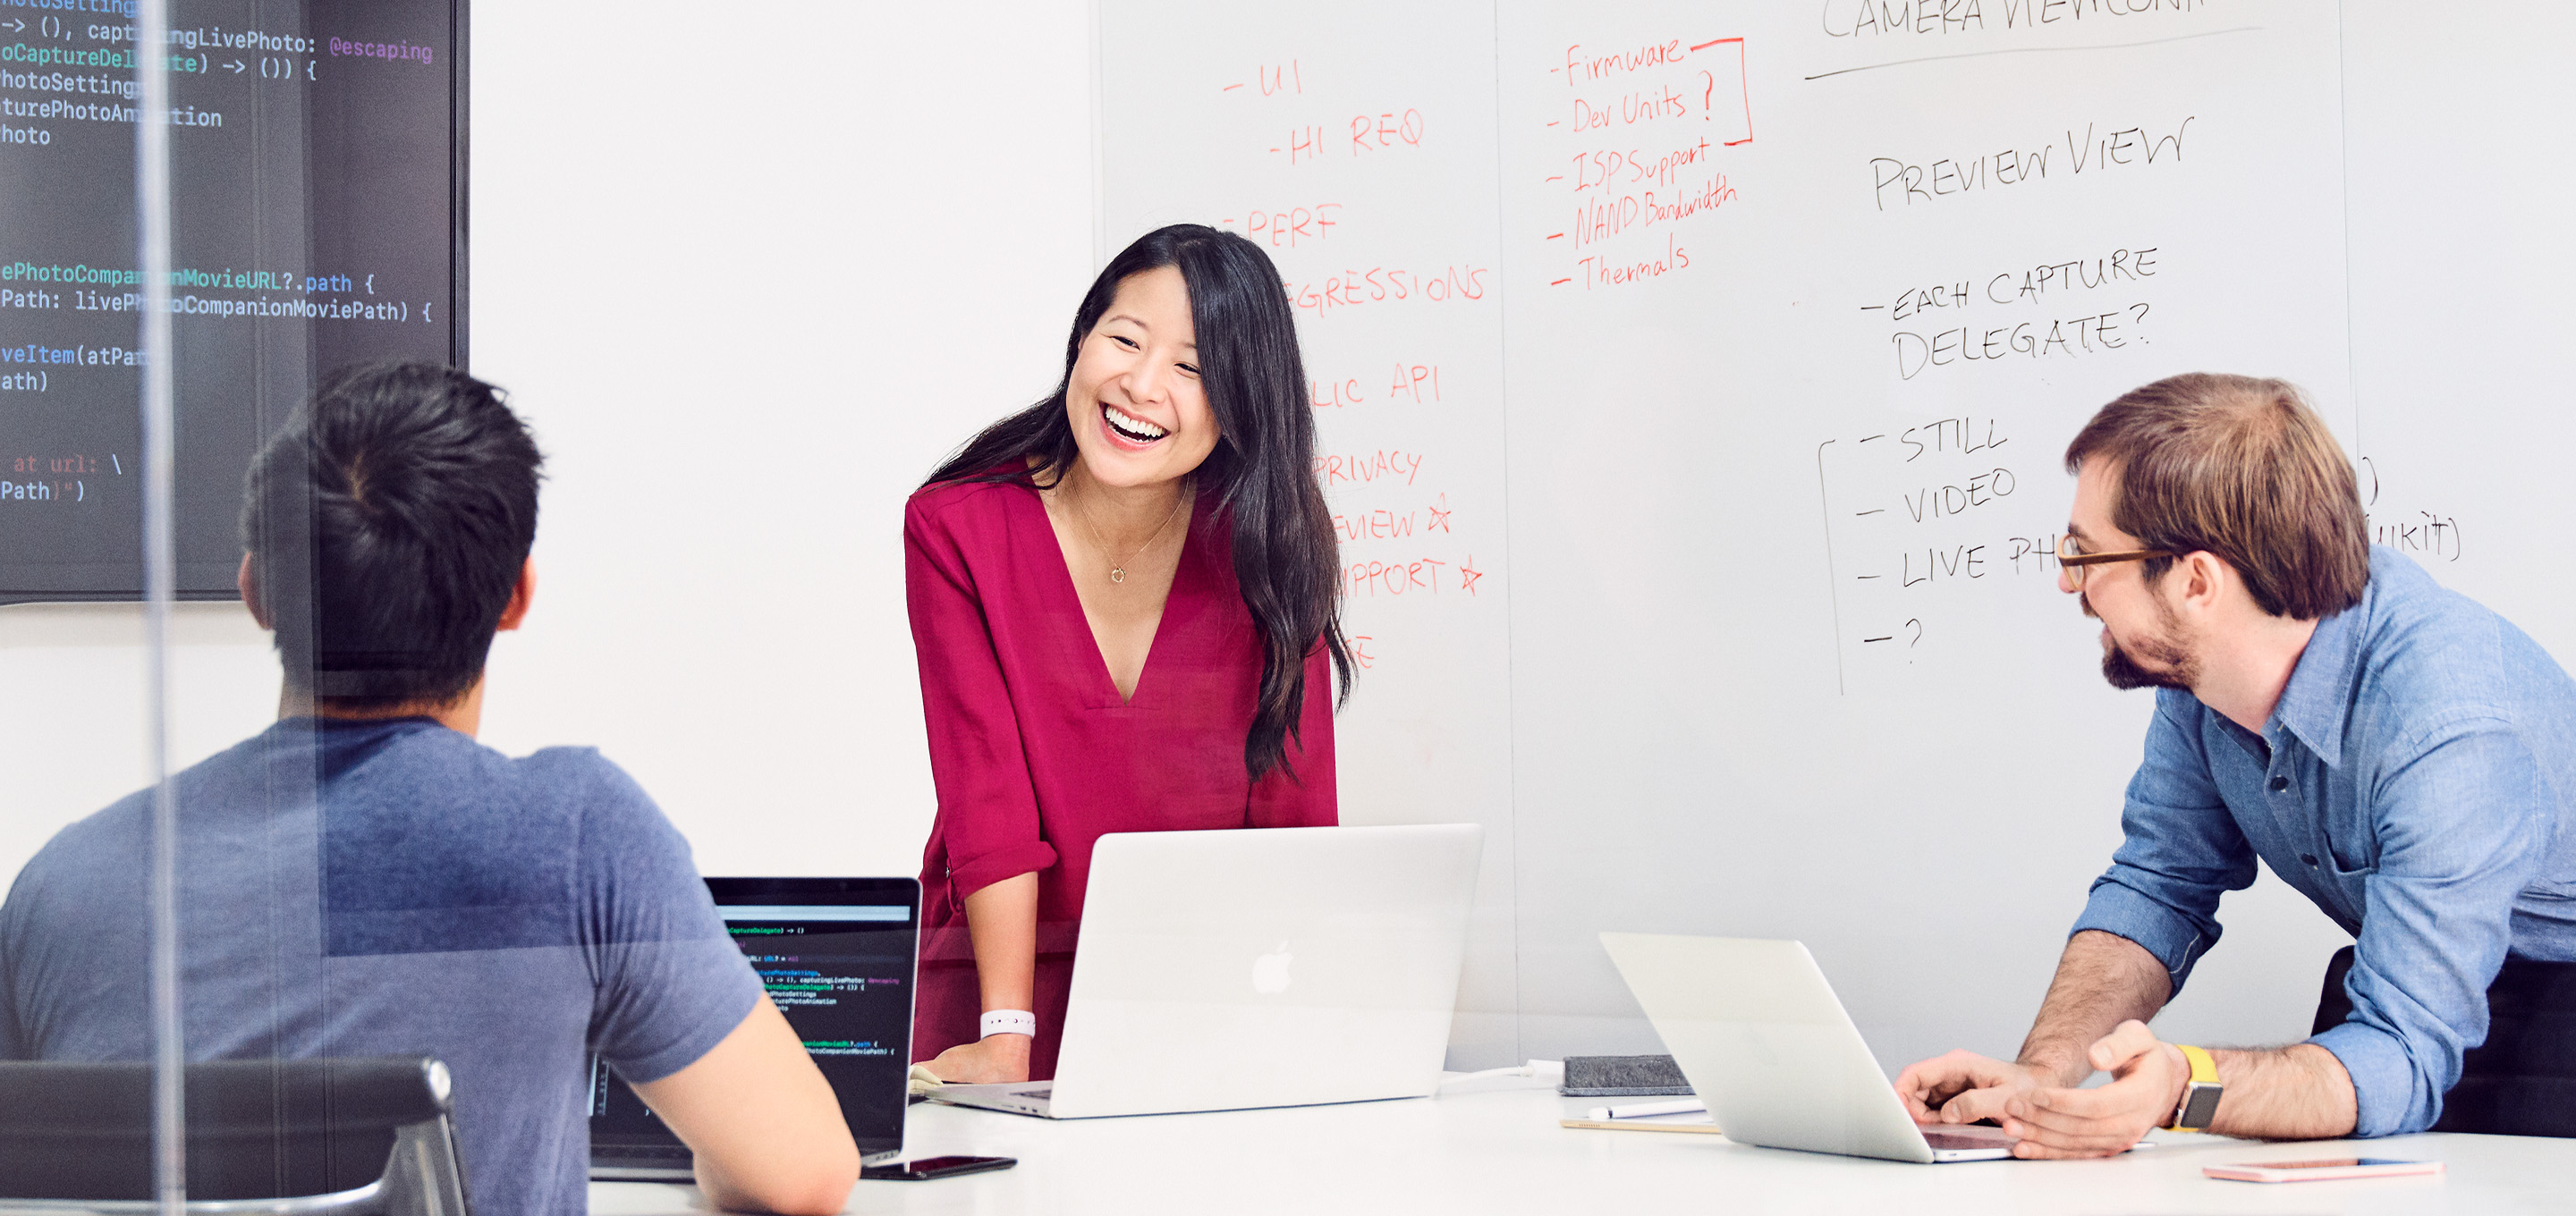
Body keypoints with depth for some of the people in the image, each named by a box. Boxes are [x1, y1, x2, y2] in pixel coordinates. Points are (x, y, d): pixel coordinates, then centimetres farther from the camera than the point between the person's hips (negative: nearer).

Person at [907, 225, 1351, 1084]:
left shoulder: (1269, 540, -3)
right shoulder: (956, 530, -6)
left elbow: (1294, 812, -3)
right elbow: (987, 790, -12)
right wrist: (1006, 1039, -20)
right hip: (1006, 975, -1)